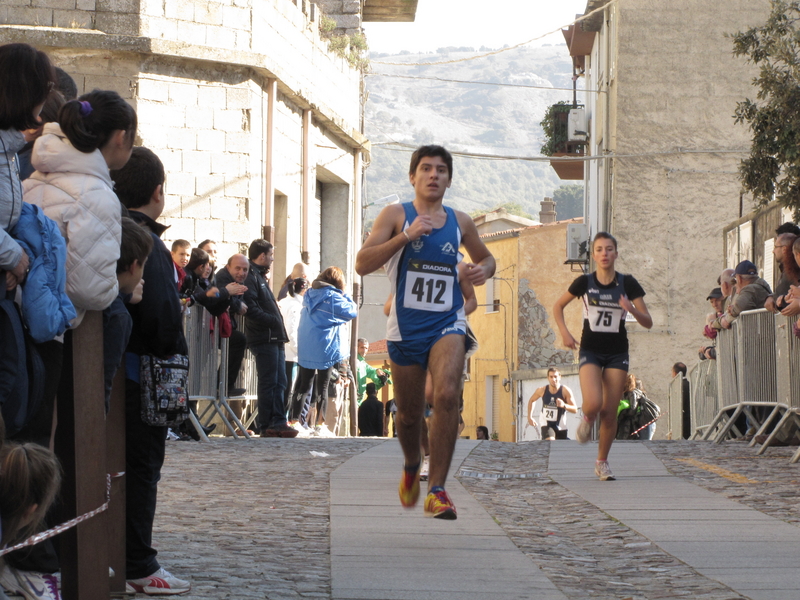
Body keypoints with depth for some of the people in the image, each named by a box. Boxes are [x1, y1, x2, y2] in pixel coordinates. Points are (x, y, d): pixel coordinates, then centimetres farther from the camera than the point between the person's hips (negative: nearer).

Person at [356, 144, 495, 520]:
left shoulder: (460, 222, 8)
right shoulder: (396, 215, -1)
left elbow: (486, 257, 25)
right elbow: (362, 264, -12)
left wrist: (483, 270, 1)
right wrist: (406, 236, -21)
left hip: (446, 324, 1)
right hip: (405, 327, -1)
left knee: (447, 396, -23)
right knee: (409, 414, 10)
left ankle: (437, 489, -19)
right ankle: (411, 466, 43)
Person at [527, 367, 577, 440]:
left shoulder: (565, 391, -13)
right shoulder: (542, 390, -7)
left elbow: (575, 410, -15)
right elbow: (531, 400, 15)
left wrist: (564, 405, -34)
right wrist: (530, 417, 8)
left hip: (560, 426, 1)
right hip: (546, 425, -1)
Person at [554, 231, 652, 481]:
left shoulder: (627, 284, -4)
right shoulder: (585, 282, -4)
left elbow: (648, 323, -4)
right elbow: (558, 306, 11)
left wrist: (631, 309, -23)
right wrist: (565, 332, -3)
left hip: (617, 354, 1)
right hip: (590, 351, -1)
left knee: (610, 413, -1)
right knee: (593, 404, -22)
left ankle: (602, 462, 18)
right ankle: (587, 420, 15)